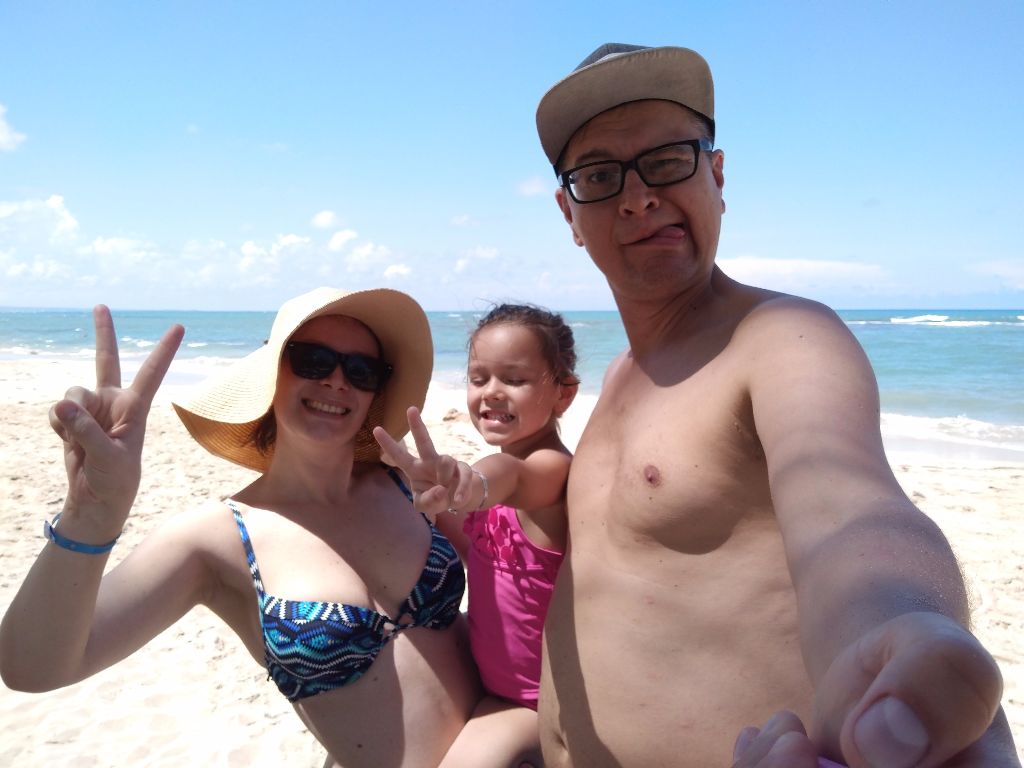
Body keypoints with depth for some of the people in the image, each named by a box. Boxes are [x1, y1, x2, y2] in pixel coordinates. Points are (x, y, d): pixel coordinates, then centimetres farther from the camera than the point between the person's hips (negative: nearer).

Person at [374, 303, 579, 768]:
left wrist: (469, 484, -67)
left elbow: (512, 475, -46)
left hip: (540, 698, -8)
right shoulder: (502, 473, 1)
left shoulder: (553, 468, -24)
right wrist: (437, 503, -4)